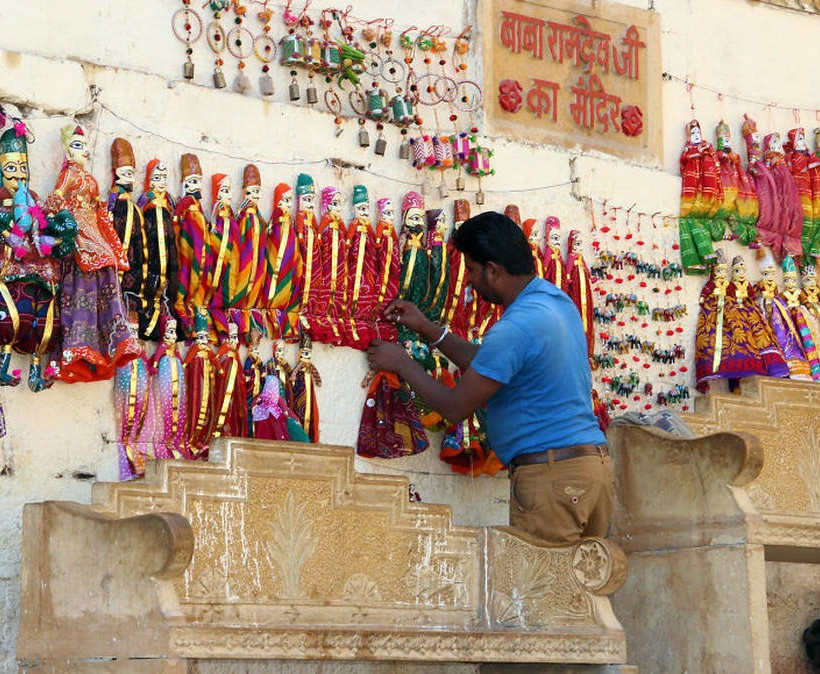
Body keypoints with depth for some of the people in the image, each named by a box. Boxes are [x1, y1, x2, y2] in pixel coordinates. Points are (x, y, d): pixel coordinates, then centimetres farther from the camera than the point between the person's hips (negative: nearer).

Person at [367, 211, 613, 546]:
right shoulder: (555, 299, 13)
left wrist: (401, 363, 5)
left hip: (552, 475, -9)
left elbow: (455, 407, -8)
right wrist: (427, 329, 24)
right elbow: (489, 363, 25)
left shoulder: (516, 327, -17)